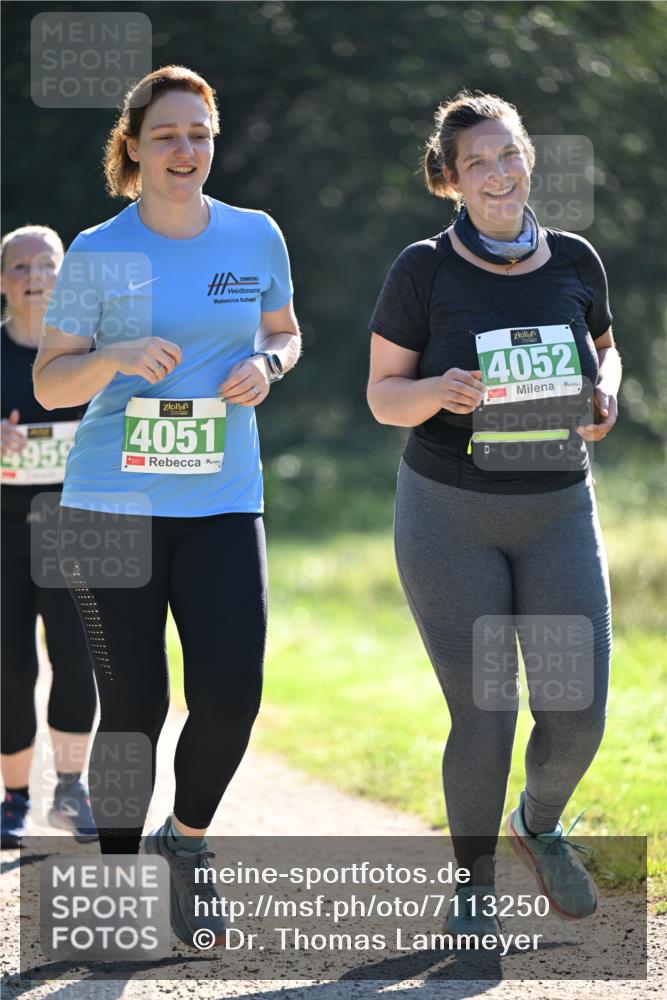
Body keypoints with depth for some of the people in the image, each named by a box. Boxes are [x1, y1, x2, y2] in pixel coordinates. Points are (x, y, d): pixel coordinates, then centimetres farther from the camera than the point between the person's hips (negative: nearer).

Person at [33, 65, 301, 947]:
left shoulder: (255, 237, 6)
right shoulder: (97, 253, -1)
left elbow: (285, 333, 21)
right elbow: (50, 382, 2)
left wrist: (266, 366, -3)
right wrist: (116, 358, -17)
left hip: (222, 503, 2)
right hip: (112, 504, -2)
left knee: (231, 695, -10)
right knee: (131, 705, 0)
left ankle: (186, 840, 18)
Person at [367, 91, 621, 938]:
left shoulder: (573, 261, 3)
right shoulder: (425, 270, -5)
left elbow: (603, 348, 20)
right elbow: (382, 395, -1)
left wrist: (605, 394, -3)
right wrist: (439, 392, -22)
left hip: (557, 510, 3)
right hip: (449, 513, -3)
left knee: (578, 715, -3)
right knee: (483, 715, -5)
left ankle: (539, 822, 31)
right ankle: (472, 878, 19)